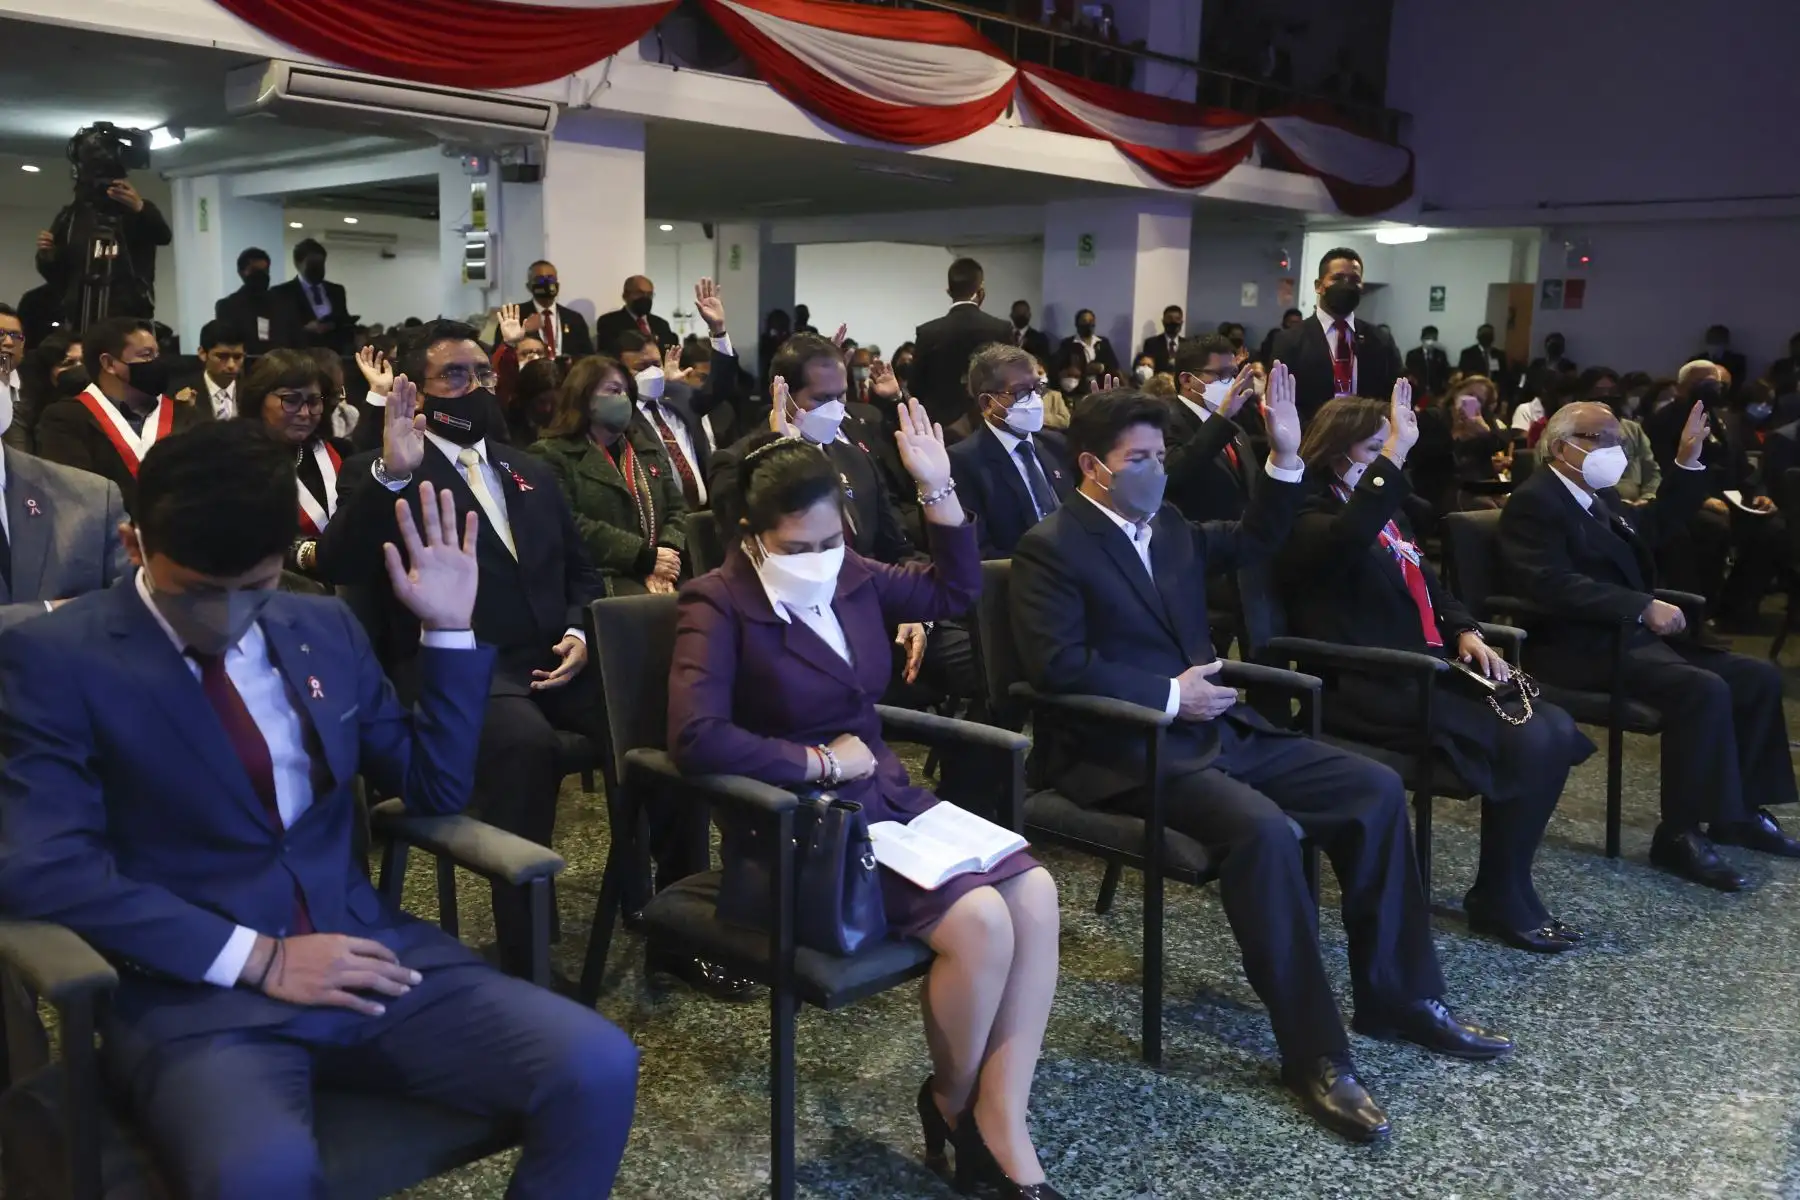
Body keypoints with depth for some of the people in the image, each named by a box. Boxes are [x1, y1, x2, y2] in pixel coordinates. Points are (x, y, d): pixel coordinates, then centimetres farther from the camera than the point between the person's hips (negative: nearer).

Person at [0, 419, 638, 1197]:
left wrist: (448, 628, 4)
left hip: (367, 952, 5)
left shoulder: (325, 629, 11)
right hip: (195, 990, -4)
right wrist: (259, 958, -17)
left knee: (598, 1069, -17)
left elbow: (434, 791, 15)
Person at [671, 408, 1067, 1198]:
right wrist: (820, 762, -16)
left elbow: (956, 590, 19)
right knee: (978, 917, -25)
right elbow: (696, 740, -23)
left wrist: (938, 489, 6)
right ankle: (953, 1105, 4)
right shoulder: (717, 605, -11)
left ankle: (1001, 1132, -9)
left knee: (1033, 894, -16)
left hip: (887, 795, 7)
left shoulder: (852, 578, 6)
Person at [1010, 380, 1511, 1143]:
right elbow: (1056, 667, -17)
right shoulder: (1051, 548, -8)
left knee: (1375, 788, -3)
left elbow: (1253, 543, 26)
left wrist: (1285, 458, 11)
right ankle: (1314, 1054, -19)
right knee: (1262, 829, -32)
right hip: (1126, 749, -8)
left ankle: (1396, 996, 9)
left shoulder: (1170, 528, 16)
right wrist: (1170, 696, -16)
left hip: (1217, 729, 9)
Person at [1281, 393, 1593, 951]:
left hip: (1426, 670, 9)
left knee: (1554, 729, -6)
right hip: (1370, 689, -9)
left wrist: (1465, 632, 7)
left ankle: (1510, 889, 2)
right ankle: (1499, 900, -3)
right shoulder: (1310, 521, -8)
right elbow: (1349, 540, -33)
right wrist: (1395, 455, -34)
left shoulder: (1386, 514, 20)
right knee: (1526, 743, -20)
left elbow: (1426, 584, 26)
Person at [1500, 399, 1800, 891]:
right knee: (1704, 690, -28)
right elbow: (1556, 586, -24)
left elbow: (1656, 524, 32)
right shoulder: (1535, 501, -12)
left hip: (1630, 633, 10)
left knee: (1759, 677, 3)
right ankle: (1679, 834, -19)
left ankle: (1738, 809, 15)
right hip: (1580, 645, -10)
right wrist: (1644, 607, -26)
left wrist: (1687, 461, 20)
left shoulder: (1598, 496, 18)